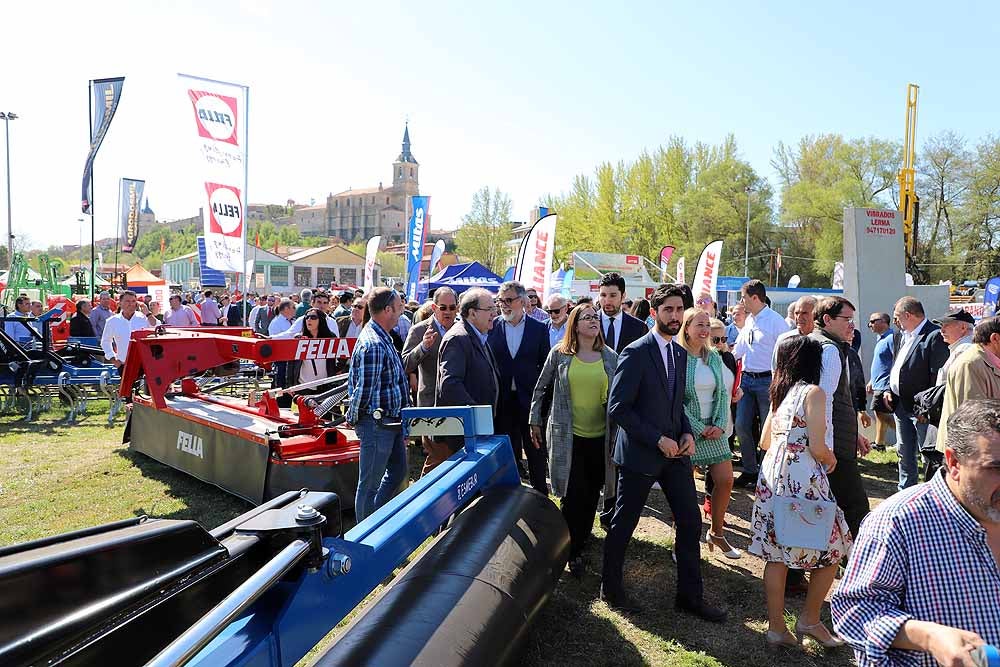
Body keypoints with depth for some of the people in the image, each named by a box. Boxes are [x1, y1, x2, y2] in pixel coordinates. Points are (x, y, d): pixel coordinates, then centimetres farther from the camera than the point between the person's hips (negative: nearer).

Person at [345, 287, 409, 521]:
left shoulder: (382, 338, 10)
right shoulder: (372, 345, -24)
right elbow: (364, 390, -22)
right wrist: (353, 420, -11)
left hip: (391, 422, 10)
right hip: (377, 423, -10)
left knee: (398, 471, 22)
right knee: (370, 482, 5)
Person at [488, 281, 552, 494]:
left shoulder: (539, 329, 1)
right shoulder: (492, 327, 1)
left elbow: (545, 365, 4)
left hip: (530, 399, 0)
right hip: (502, 401, 1)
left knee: (535, 450, 8)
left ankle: (540, 493, 22)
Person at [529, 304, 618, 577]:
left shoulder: (610, 357, 3)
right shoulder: (559, 354, -3)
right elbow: (540, 388, 6)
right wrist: (535, 421, 7)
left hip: (600, 436, 3)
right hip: (568, 436, -3)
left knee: (591, 493, 12)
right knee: (575, 493, -4)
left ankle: (582, 537, 35)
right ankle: (573, 551, 12)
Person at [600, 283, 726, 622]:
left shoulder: (681, 353, 9)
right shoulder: (636, 353, -15)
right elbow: (617, 408, -18)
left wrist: (687, 433, 0)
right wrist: (658, 440, -18)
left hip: (675, 452, 7)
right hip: (639, 454, -7)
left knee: (690, 523, 8)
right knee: (623, 525, 8)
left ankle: (690, 595, 23)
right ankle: (611, 588, 27)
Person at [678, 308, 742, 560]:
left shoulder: (714, 357, 8)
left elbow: (722, 393, 9)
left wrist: (720, 425, -5)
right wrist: (699, 429, -14)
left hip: (714, 429, 5)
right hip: (687, 429, -5)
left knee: (725, 481, 4)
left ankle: (717, 532, 24)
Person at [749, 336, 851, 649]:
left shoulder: (779, 392, 13)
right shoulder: (814, 393, -8)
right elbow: (817, 448, -13)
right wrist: (832, 459, 7)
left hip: (772, 476, 7)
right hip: (803, 480, -7)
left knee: (776, 553, 10)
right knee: (832, 549, 11)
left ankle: (776, 627, 16)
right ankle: (809, 620, 17)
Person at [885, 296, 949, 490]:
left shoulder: (935, 336, -15)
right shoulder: (904, 335, 13)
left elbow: (938, 375, -19)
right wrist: (889, 390, 8)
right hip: (901, 406, 9)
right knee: (904, 453, 18)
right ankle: (905, 493, 30)